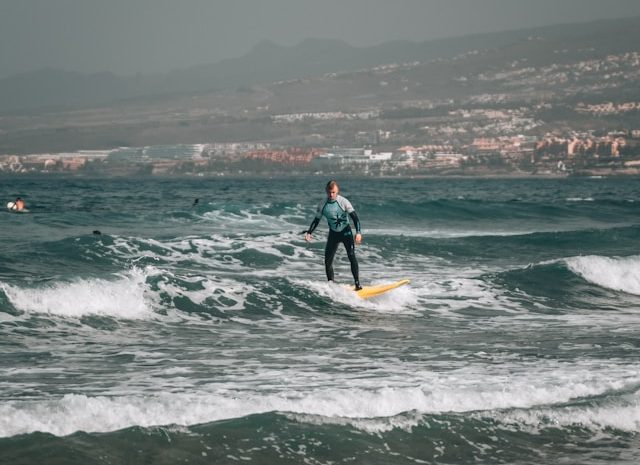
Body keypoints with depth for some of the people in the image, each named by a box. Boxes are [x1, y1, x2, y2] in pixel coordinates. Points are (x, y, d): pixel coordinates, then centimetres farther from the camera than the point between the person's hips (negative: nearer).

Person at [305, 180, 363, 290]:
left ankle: (357, 284, -19)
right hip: (333, 234, 4)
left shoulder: (343, 202, -17)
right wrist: (309, 232, -10)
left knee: (352, 256, -20)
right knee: (328, 261, -2)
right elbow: (316, 220, 4)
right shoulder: (322, 205, -6)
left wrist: (358, 232, -31)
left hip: (346, 232, -4)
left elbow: (354, 217, -18)